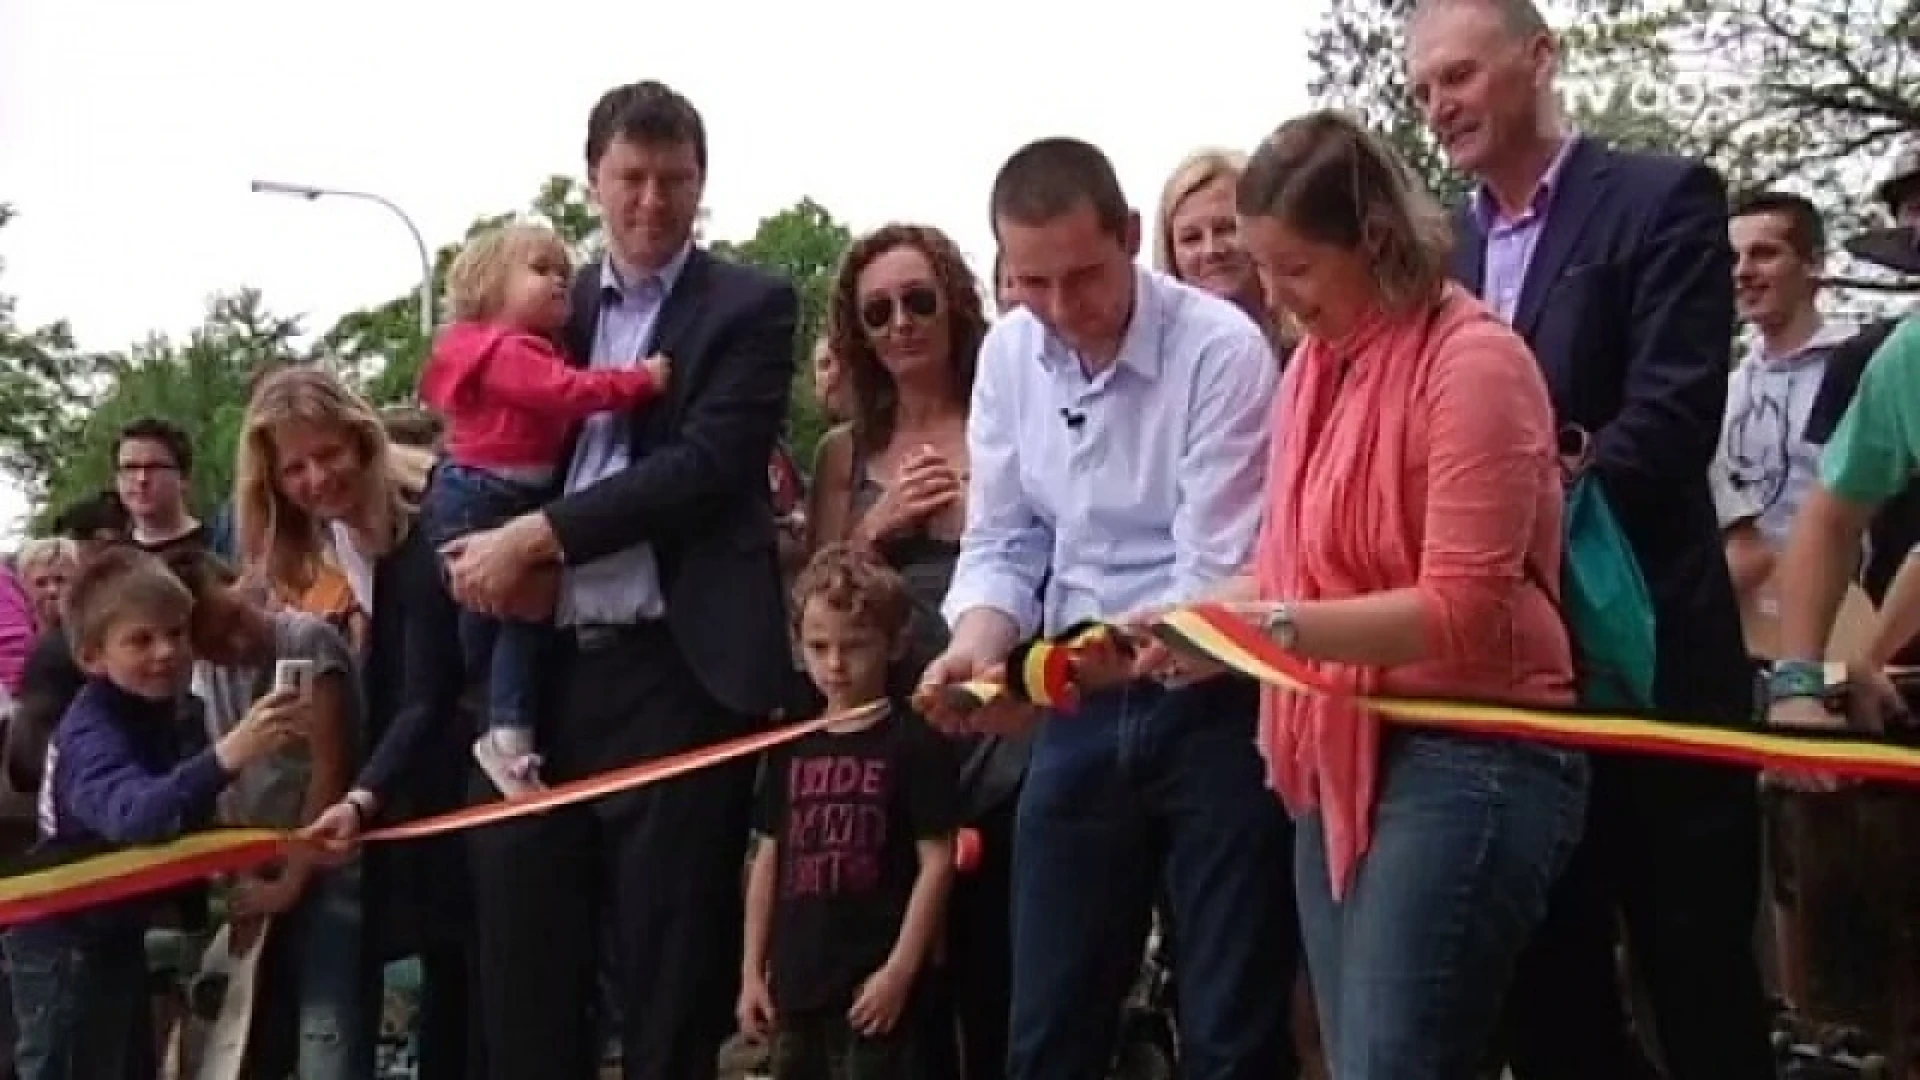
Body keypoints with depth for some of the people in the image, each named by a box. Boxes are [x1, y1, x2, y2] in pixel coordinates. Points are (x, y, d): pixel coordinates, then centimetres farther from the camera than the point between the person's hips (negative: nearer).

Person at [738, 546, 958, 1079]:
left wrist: (900, 969, -13)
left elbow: (936, 861, -8)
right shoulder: (792, 745, 10)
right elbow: (769, 859, 13)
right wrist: (752, 970, 10)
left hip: (873, 982, -6)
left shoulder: (914, 742, -6)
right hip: (798, 979, 6)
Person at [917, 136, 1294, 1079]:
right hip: (1081, 710, 5)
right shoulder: (1010, 352, 3)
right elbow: (1001, 541, 7)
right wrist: (979, 644, -16)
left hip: (1211, 701, -5)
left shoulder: (1221, 348, -16)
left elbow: (1217, 572, -19)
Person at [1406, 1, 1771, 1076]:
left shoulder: (1661, 199, -5)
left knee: (1699, 982, 3)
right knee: (1545, 983, 13)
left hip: (1646, 658, -6)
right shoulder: (1443, 247, 13)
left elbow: (1673, 416, -17)